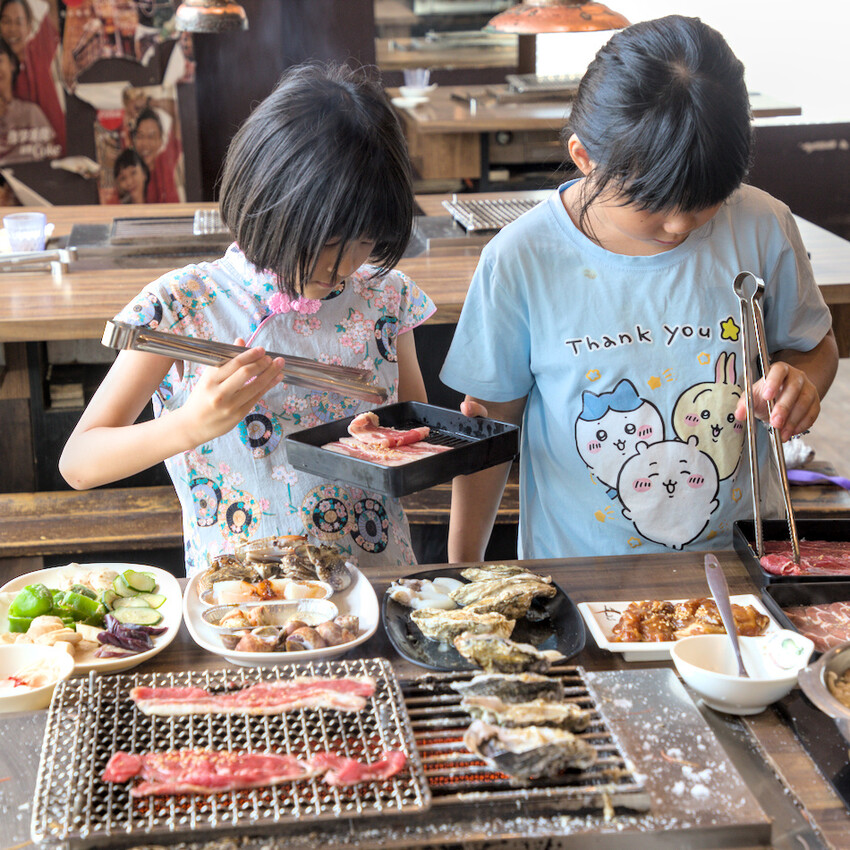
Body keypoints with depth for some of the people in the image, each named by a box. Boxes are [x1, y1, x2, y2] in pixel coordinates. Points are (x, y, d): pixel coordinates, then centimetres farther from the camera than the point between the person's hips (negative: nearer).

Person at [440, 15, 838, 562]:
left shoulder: (763, 230, -6)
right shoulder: (521, 261, -11)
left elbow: (815, 346, 13)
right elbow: (491, 424, -1)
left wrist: (799, 380, -11)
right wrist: (463, 575, 4)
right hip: (577, 578, -2)